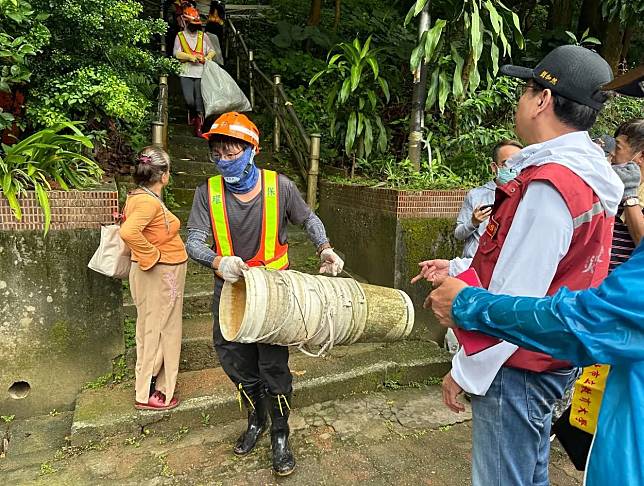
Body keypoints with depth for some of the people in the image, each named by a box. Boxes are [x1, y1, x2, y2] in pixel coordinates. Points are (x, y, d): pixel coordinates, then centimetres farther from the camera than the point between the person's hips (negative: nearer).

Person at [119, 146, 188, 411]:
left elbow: (129, 226, 23)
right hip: (160, 274, -10)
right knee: (157, 332, 3)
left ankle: (150, 386, 37)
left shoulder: (137, 196, 7)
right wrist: (152, 255, -25)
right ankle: (148, 395, 17)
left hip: (158, 273, 10)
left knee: (151, 330, 20)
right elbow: (128, 232, -39)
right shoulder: (149, 202, -23)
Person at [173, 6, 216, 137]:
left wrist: (206, 58, -7)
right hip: (186, 73, -1)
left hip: (200, 73, 1)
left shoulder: (203, 36, 12)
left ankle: (198, 128, 4)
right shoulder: (180, 36, 8)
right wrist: (192, 57, -14)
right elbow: (176, 53, -2)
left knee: (199, 101, -1)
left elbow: (212, 51, 14)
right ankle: (192, 113, 23)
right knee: (189, 100, -12)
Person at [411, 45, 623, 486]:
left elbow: (515, 300, -26)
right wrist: (459, 268, 14)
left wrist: (466, 371, -16)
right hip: (546, 361, 9)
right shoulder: (587, 172, 7)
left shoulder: (549, 184, -25)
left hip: (517, 367, -9)